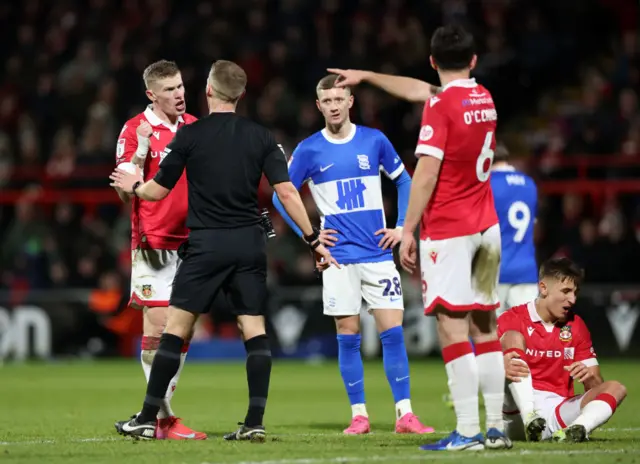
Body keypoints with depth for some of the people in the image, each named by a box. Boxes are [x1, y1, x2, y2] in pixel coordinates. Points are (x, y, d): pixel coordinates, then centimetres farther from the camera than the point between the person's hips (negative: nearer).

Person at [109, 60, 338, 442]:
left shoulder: (189, 135, -3)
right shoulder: (261, 137, 2)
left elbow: (158, 191, 4)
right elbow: (287, 192, -4)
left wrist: (134, 186, 26)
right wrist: (314, 239, 2)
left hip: (206, 244, -2)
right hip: (250, 244, 2)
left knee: (176, 329, 3)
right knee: (255, 331, 5)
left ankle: (147, 419, 5)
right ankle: (255, 422, -3)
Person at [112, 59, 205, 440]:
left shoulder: (195, 127, 9)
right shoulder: (136, 130, -7)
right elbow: (125, 192, -12)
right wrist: (141, 151, -24)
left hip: (191, 241, 6)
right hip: (155, 246, -6)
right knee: (157, 327, -7)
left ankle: (160, 413, 13)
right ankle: (163, 417, -5)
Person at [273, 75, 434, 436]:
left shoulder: (374, 141, 3)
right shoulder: (309, 150, 1)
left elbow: (403, 181, 15)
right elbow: (281, 195, 8)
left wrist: (401, 227, 5)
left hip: (378, 253, 1)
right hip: (339, 257, -1)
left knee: (393, 331, -5)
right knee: (348, 336, -1)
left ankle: (405, 414, -2)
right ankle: (359, 415, 6)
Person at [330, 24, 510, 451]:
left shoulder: (441, 106, -11)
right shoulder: (484, 99, 11)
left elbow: (426, 174, -16)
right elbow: (419, 90, 26)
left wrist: (408, 231, -11)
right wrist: (366, 75, 36)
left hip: (447, 231, -7)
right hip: (486, 227, 7)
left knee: (452, 325, -10)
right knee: (485, 326, 10)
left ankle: (467, 431, -15)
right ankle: (496, 428, 10)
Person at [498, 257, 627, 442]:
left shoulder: (576, 325, 13)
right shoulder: (512, 320, 0)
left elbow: (597, 386, 11)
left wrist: (588, 376, -14)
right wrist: (502, 370, -36)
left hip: (557, 414, 4)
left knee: (615, 388, -14)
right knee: (513, 337, -19)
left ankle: (576, 429, -45)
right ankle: (529, 419, -39)